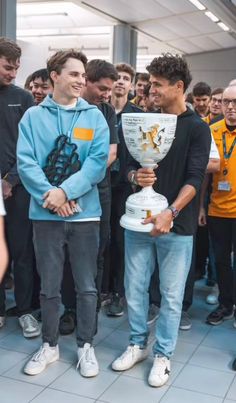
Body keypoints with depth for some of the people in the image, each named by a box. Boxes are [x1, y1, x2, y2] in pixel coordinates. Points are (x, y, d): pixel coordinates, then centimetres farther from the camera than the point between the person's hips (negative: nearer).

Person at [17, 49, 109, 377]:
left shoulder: (94, 116, 3)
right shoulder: (33, 116, 4)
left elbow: (98, 162, -8)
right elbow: (25, 162, -5)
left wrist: (66, 191, -18)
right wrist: (50, 196, -18)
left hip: (85, 213, 0)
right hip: (45, 213, 0)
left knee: (86, 286, 9)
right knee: (49, 286, 12)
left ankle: (86, 346, 27)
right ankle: (49, 345, 30)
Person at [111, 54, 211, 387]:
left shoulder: (197, 128, -3)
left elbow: (194, 178, -12)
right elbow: (130, 164, 10)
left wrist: (171, 213, -26)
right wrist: (136, 175, -14)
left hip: (177, 224, -4)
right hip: (139, 218, 4)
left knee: (172, 295, 7)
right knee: (134, 287, 11)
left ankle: (163, 355, 23)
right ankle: (138, 344, 30)